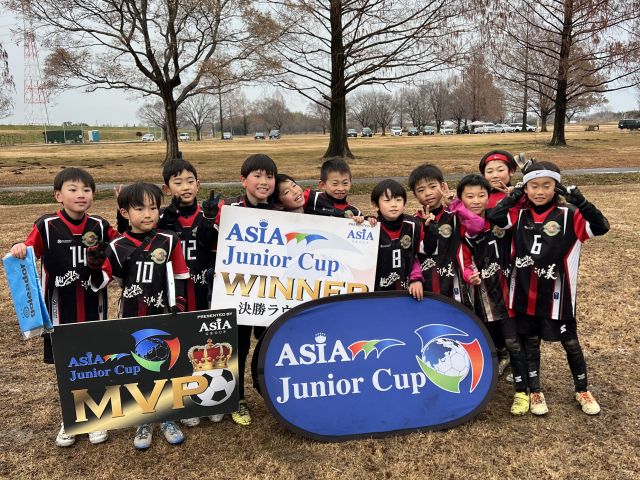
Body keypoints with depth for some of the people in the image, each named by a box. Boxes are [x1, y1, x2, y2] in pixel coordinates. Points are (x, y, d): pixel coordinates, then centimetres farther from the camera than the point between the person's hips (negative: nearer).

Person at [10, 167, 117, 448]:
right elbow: (29, 252, -5)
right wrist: (19, 250, -26)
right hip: (61, 310, -1)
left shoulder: (100, 227, -3)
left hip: (93, 309, 1)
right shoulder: (46, 227, -10)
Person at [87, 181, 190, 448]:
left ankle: (167, 419, 30)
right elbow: (102, 282, 0)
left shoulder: (169, 241, -4)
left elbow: (179, 278, 1)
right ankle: (143, 423, 28)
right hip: (131, 320, 1)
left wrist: (178, 307, -7)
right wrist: (95, 266, -19)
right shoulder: (118, 247, -3)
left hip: (162, 319, 0)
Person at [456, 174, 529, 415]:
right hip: (481, 293, 3)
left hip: (505, 289, -3)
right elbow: (464, 263, -4)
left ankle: (522, 391, 12)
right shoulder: (461, 229, -5)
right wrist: (470, 276, -23)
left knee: (513, 341, -2)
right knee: (491, 337, 21)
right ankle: (501, 357, 54)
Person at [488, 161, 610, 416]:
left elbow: (601, 227, -21)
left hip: (556, 294, -2)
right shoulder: (519, 215, -1)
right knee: (530, 342, 14)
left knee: (570, 342, 15)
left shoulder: (569, 215, -9)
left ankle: (582, 391, 36)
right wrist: (514, 196, -13)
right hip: (525, 294, 2)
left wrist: (578, 200, -28)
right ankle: (535, 392, 31)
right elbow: (493, 217, -16)